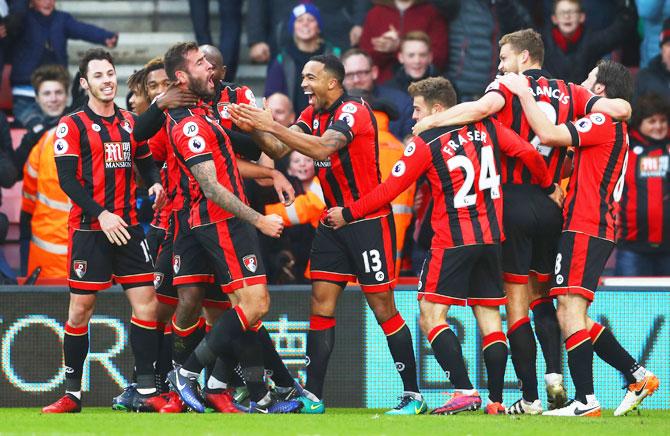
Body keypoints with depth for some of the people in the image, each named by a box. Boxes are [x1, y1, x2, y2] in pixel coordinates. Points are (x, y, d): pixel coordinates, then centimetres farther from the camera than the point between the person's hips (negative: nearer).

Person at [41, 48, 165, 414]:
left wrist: (155, 184, -4)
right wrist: (101, 214, -18)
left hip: (128, 228, 4)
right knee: (80, 308, -2)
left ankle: (145, 390, -3)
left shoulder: (131, 123, 14)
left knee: (145, 300, -5)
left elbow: (146, 164, 20)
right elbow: (67, 180, -9)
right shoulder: (72, 125, -2)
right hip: (88, 229, -4)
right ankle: (72, 392, 6)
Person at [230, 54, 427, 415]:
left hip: (369, 220, -8)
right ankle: (312, 396, 1)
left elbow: (323, 148, -32)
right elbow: (278, 150, 1)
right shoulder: (313, 114, 9)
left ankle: (413, 395, 2)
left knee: (383, 308, -5)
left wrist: (273, 126, -34)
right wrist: (254, 128, -17)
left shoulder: (353, 111, -17)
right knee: (321, 301, 1)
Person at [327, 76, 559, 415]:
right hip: (491, 237, 6)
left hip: (452, 241, -6)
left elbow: (388, 190, -3)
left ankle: (464, 390, -18)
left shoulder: (425, 143, -6)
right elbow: (528, 153, 2)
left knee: (431, 316, -4)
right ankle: (496, 399, 4)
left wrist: (348, 214, 8)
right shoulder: (486, 127, 6)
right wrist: (550, 187, 20)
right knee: (489, 316, 10)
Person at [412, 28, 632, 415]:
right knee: (542, 294, 19)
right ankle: (555, 373, -2)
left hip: (514, 202, -4)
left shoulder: (510, 86, -3)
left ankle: (530, 397, -4)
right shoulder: (570, 93, 8)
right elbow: (621, 109, -1)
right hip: (552, 205, 4)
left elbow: (482, 107, -24)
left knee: (516, 301, 0)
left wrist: (431, 121, -14)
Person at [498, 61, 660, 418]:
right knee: (573, 318, 12)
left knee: (571, 311, -14)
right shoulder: (615, 128, 23)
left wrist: (523, 92, -11)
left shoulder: (604, 123, -9)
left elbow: (548, 134, -20)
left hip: (585, 229, -10)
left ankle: (585, 400, -18)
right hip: (596, 228, 10)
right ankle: (637, 376, 12)